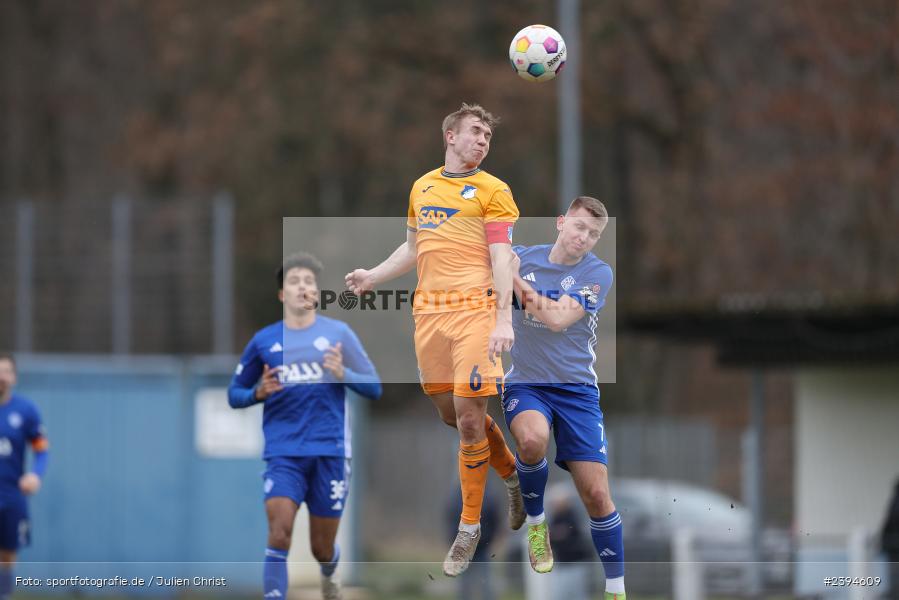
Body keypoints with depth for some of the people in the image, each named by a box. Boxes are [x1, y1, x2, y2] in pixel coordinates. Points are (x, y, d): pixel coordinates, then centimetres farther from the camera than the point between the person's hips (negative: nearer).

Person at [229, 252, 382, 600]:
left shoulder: (338, 334, 4)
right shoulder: (264, 340, 6)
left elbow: (374, 388, 5)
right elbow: (234, 394, 13)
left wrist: (343, 373, -15)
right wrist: (259, 392, -9)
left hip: (330, 451, 0)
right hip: (283, 453, 0)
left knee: (322, 546, 10)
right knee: (280, 529, -22)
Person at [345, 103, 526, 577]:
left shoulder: (491, 190, 0)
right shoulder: (423, 187, 16)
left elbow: (502, 258, -7)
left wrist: (503, 320, -17)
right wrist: (373, 276, 12)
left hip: (474, 308, -6)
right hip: (428, 311, 6)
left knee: (468, 417, -9)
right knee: (451, 413, 10)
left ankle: (469, 527, 3)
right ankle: (513, 475, 34)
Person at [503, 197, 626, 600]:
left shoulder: (598, 273, -6)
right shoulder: (524, 257, 1)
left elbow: (557, 320, -18)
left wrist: (517, 280, -15)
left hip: (576, 388, 0)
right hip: (525, 384, 0)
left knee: (596, 494, -6)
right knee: (533, 438, -35)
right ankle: (535, 522, -7)